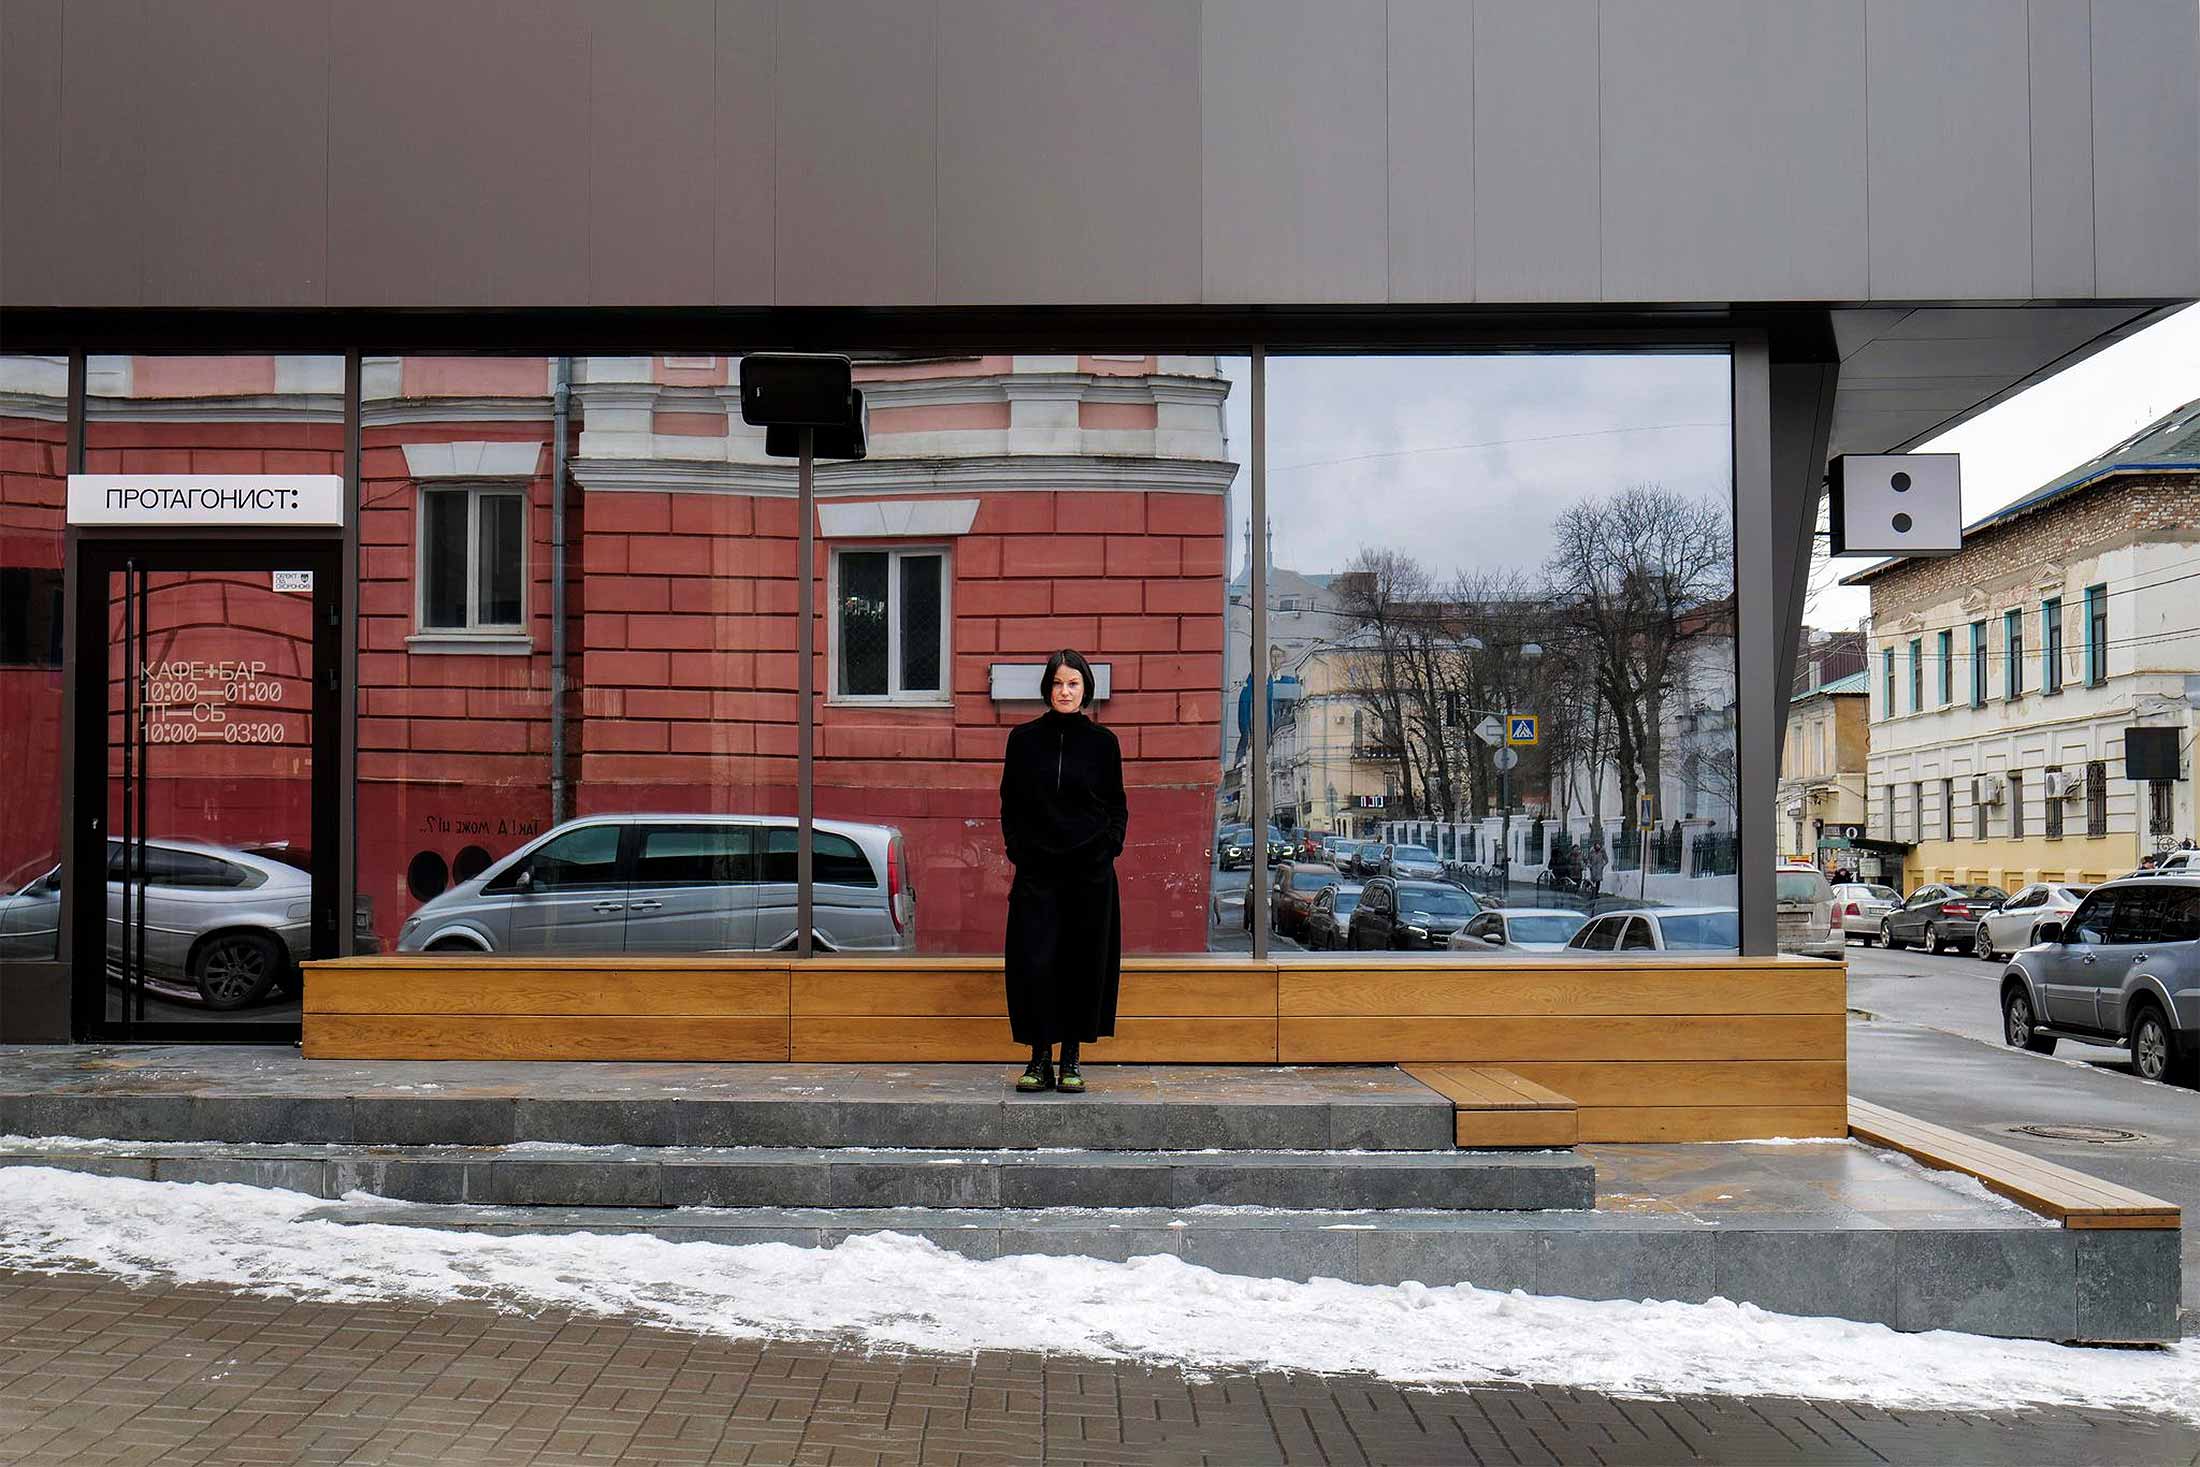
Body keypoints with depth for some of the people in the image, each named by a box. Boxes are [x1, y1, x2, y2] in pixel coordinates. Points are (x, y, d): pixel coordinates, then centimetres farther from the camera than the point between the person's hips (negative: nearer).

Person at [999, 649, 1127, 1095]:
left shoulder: (1102, 742, 4)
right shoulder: (1024, 739, 5)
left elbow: (1117, 806, 10)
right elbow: (1009, 804, 10)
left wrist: (1108, 848, -2)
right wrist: (1017, 851, 1)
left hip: (1090, 872, 0)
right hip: (1036, 871, 0)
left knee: (1083, 963, 3)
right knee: (1033, 963, -6)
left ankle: (1071, 1061, 12)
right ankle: (1039, 1060, 4)